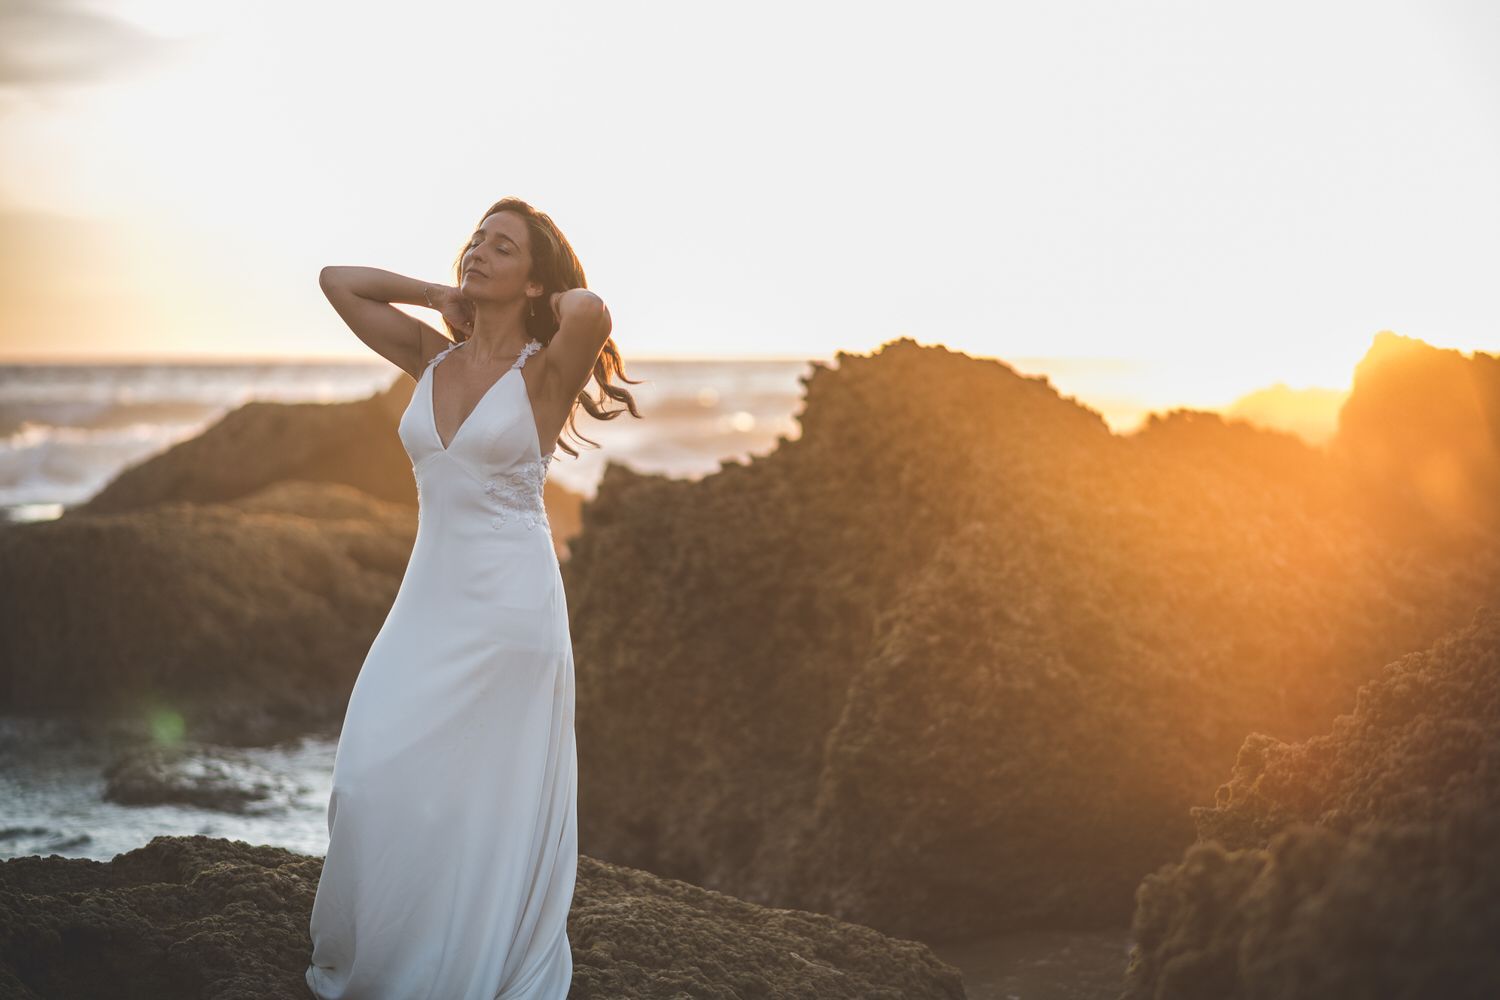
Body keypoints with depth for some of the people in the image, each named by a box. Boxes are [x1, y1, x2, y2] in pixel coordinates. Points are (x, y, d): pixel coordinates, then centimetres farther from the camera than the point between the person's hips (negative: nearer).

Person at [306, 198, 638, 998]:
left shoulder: (544, 371, -7)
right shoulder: (433, 360, 9)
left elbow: (591, 311, -29)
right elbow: (335, 280, 15)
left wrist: (550, 303, -7)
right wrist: (444, 296, 11)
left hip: (510, 604, -5)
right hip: (430, 600, 5)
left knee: (490, 800, 2)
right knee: (377, 779, 3)